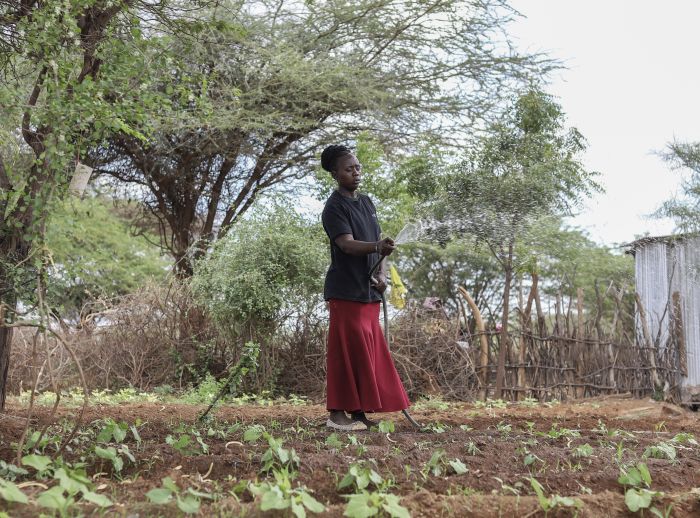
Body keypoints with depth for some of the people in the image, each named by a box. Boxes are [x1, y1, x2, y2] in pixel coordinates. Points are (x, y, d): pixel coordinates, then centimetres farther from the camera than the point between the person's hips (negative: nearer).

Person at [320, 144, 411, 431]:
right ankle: (337, 413, 0)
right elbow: (348, 245, -23)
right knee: (348, 352, -7)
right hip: (346, 291, -8)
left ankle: (358, 411, 17)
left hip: (368, 292, 8)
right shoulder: (334, 208, -9)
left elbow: (380, 242, 17)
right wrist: (377, 247, -41)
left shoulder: (367, 202, 15)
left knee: (370, 352, 9)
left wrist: (381, 273, 1)